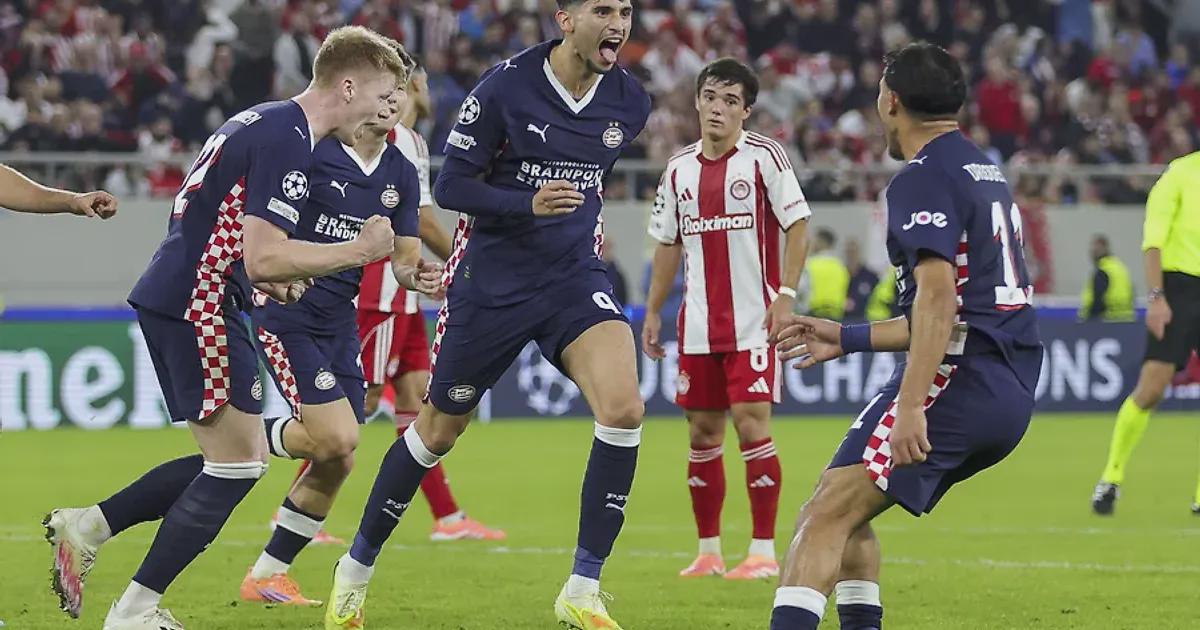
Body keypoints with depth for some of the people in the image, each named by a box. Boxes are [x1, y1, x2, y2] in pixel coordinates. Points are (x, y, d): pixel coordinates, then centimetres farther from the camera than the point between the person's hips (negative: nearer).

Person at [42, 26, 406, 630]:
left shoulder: (264, 122, 16)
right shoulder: (287, 140, -17)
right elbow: (263, 258, -23)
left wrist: (273, 279, 13)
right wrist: (359, 250, -13)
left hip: (174, 302, 10)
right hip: (199, 308, -10)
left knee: (238, 460, 13)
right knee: (238, 463, -6)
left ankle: (83, 528, 13)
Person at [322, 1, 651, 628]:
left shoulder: (630, 102, -2)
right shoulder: (506, 86, -16)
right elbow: (450, 185, -13)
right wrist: (529, 204, -27)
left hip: (574, 275, 3)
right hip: (491, 282, -3)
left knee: (623, 409, -21)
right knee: (437, 431, 10)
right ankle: (354, 572, 32)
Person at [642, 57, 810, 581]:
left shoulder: (763, 157, -5)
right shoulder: (679, 169, 10)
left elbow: (797, 224, -6)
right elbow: (668, 244, 17)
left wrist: (786, 294, -15)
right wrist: (652, 311, 13)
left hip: (754, 319, -5)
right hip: (698, 322, 5)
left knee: (751, 424, -11)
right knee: (703, 433, 6)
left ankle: (764, 551, -7)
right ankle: (708, 551, 14)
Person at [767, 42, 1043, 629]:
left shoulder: (924, 178, -7)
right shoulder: (986, 174, 23)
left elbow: (938, 296, -21)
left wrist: (910, 405, -27)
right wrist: (848, 338, 32)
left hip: (958, 380, -9)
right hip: (1011, 392, 9)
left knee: (827, 515, -15)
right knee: (846, 510, 20)